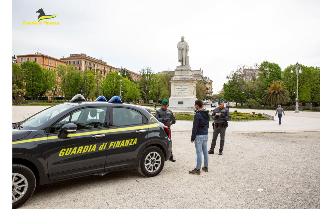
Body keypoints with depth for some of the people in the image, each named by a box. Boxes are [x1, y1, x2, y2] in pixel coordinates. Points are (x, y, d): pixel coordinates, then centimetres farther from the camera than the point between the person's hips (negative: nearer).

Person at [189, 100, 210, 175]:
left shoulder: (197, 115, -18)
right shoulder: (207, 114, 9)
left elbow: (195, 128, -17)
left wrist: (192, 138, -11)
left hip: (199, 135, -8)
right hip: (206, 135, 8)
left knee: (199, 152, -3)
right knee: (205, 151, 14)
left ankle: (198, 169, 3)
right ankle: (206, 167, 24)